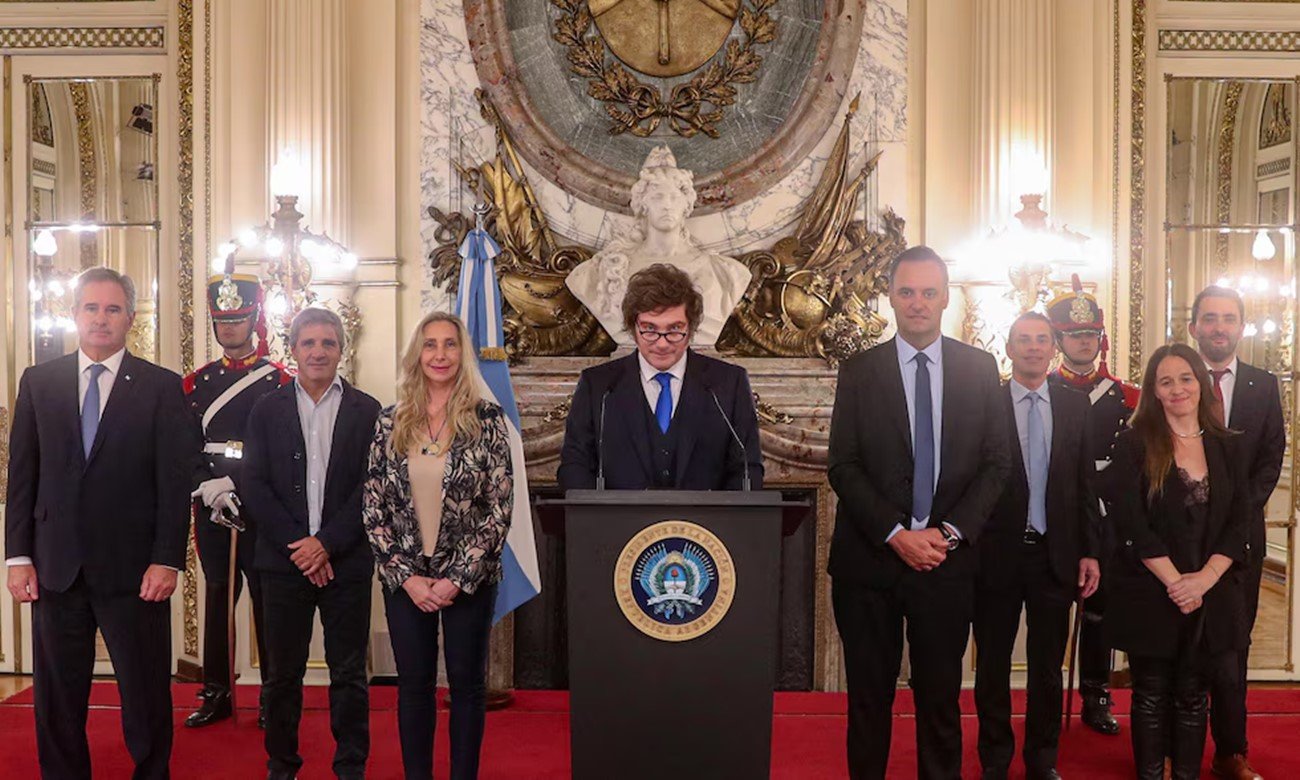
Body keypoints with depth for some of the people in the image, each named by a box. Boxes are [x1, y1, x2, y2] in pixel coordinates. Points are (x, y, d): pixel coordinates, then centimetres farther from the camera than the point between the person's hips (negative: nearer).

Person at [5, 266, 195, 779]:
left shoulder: (162, 387, 0)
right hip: (56, 565, 3)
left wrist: (167, 560, -10)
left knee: (147, 694, 5)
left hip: (133, 567, -2)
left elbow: (175, 482, -4)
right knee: (57, 698, 13)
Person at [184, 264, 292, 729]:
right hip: (210, 505, 3)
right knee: (217, 595, 10)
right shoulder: (197, 383, 10)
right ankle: (216, 694, 21)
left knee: (267, 598, 3)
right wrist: (208, 486, -13)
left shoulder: (280, 381, 0)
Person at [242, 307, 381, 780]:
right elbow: (253, 485, -1)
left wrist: (326, 543, -12)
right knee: (283, 673, 9)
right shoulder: (267, 410, 6)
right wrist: (296, 543, -10)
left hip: (346, 561, -1)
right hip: (284, 560, 1)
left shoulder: (367, 412, 2)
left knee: (349, 673, 6)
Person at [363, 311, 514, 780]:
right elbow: (374, 507, 1)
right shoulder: (391, 422, 1)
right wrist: (406, 576, -7)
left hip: (469, 578, -2)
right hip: (406, 579, 2)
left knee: (467, 682, 9)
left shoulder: (487, 419, -6)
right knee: (413, 684, 10)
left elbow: (500, 508, -8)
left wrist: (458, 578, -12)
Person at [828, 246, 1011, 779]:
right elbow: (843, 466, -3)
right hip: (869, 558, 0)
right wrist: (896, 534, -13)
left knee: (941, 696, 9)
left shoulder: (979, 368, 5)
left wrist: (950, 532, -9)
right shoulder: (858, 372, 2)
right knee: (869, 695, 9)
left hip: (947, 559, 1)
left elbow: (996, 463, 3)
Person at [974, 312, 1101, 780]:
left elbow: (1085, 484, 6)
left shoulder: (1075, 406, 4)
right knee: (993, 665, 12)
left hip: (1056, 555, 2)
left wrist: (1089, 551, 3)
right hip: (997, 554, -2)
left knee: (1048, 666, 14)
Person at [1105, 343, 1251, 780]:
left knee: (1192, 697, 11)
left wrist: (1204, 578, -12)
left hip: (1210, 594, 3)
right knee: (1151, 696, 7)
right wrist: (1174, 582, -15)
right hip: (1149, 594, -2)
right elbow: (1130, 522, -10)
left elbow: (1239, 521, 2)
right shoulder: (1134, 444, -3)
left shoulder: (1227, 447, 7)